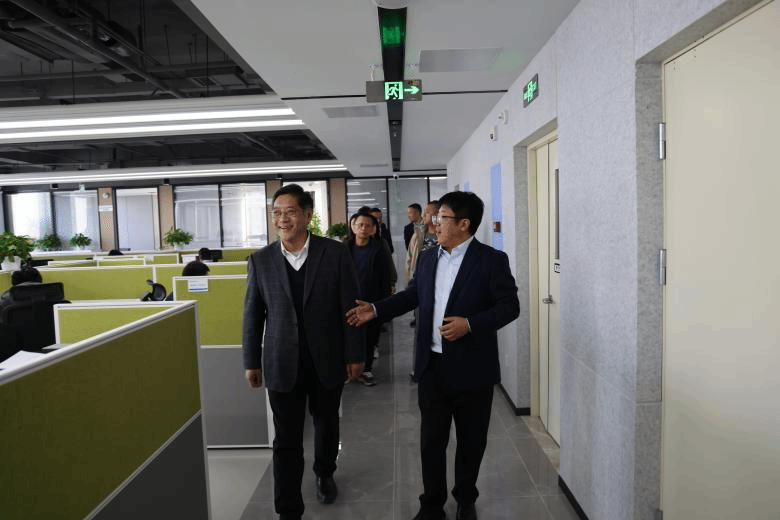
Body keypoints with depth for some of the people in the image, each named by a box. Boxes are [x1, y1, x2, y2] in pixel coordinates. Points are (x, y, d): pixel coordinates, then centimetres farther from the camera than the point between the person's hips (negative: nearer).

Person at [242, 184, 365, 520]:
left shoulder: (335, 253, -8)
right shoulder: (261, 260, -2)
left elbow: (350, 306, -5)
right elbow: (253, 315, 4)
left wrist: (355, 355, -5)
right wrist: (252, 362, 6)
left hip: (327, 362, 0)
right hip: (283, 365, 0)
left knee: (327, 426, 21)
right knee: (287, 441, 5)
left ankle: (324, 474, 50)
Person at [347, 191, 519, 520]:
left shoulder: (492, 260, -10)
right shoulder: (427, 259, 6)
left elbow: (509, 305, -11)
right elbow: (412, 295, 16)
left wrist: (470, 324, -23)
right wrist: (375, 310, 8)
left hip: (472, 369, -3)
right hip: (432, 367, 4)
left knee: (471, 441, 15)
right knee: (431, 440, 12)